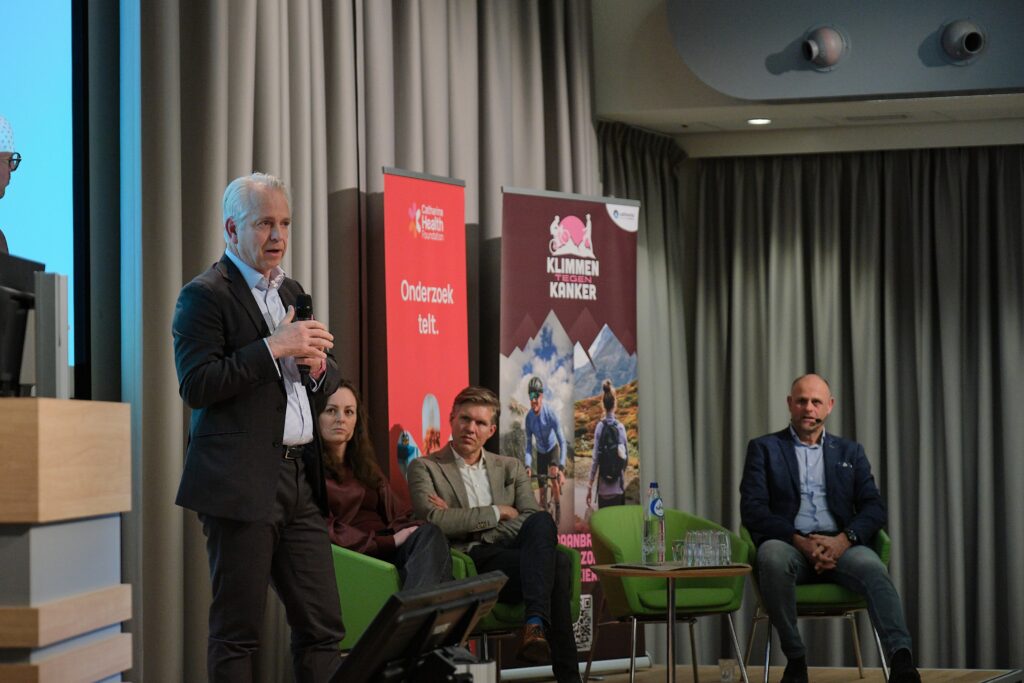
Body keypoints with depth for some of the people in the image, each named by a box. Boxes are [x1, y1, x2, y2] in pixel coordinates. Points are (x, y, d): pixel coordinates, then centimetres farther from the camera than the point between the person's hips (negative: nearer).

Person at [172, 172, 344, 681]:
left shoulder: (291, 290, 19)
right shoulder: (205, 295, -5)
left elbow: (327, 385, 25)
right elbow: (195, 386, -16)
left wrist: (318, 364, 1)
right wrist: (273, 347, -18)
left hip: (300, 478, 7)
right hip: (242, 482, -7)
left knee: (322, 626, 6)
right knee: (237, 631, -1)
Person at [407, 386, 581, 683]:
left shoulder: (511, 468, 22)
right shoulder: (425, 468, 10)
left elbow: (534, 520, 4)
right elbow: (434, 521, -9)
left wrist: (460, 522, -8)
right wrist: (497, 512, -3)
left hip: (512, 553, 4)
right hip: (469, 565, -4)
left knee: (541, 521, -33)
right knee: (556, 564, -31)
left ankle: (536, 622, -44)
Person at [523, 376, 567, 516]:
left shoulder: (551, 414, -31)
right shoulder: (529, 417, -22)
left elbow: (562, 441, -32)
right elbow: (529, 443, -13)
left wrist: (561, 467, -41)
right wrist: (528, 465, -25)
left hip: (553, 448, -3)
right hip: (540, 452, 3)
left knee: (554, 476, -24)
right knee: (542, 488, 3)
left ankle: (558, 506, -1)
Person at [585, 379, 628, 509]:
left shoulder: (600, 427, -6)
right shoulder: (621, 427, -2)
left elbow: (595, 459, -6)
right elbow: (626, 456, 5)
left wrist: (590, 487, 0)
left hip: (604, 489, -1)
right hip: (619, 487, 1)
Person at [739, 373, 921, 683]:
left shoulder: (850, 452, 20)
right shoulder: (764, 448, 13)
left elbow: (874, 507, 9)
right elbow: (752, 509, 0)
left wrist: (843, 540, -13)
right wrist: (800, 542, -15)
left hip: (840, 546, 2)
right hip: (788, 545, -1)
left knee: (873, 568, -32)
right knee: (772, 555, -37)